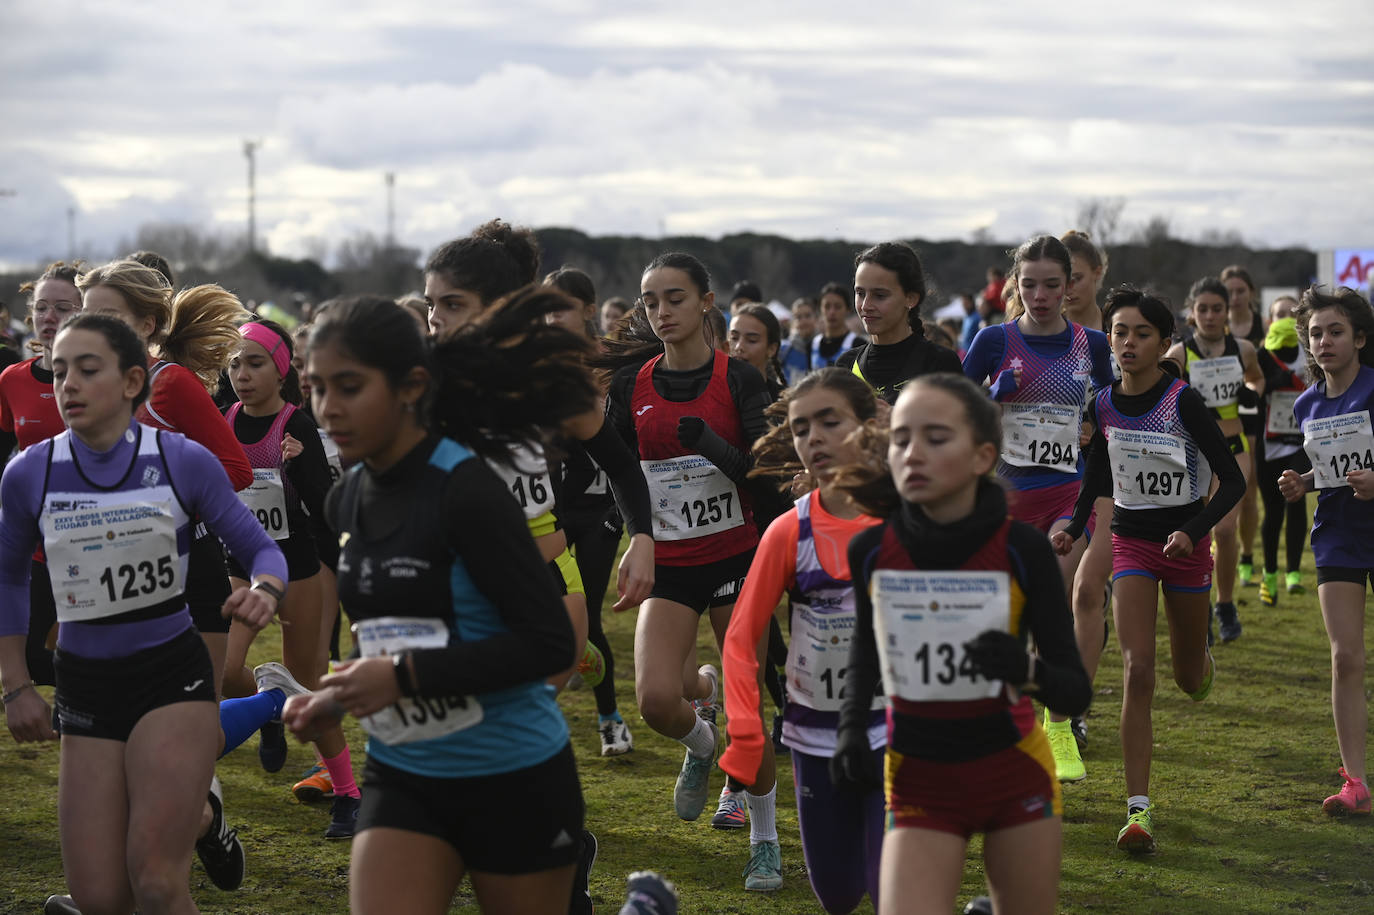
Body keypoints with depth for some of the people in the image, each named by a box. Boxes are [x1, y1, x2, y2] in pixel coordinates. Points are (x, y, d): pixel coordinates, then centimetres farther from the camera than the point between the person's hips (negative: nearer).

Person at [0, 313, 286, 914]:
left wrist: (263, 591, -22)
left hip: (173, 674, -3)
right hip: (85, 686, 3)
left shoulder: (185, 461, -8)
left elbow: (260, 548, 1)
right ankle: (197, 810, 32)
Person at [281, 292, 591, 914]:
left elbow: (550, 642, -22)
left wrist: (406, 676, -25)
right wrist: (336, 701, 0)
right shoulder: (344, 501, 4)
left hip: (515, 784, -6)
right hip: (402, 776, 6)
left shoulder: (466, 491, -18)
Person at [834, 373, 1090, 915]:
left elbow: (1076, 693, -12)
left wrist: (1028, 671, -33)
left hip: (1016, 776, -1)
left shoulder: (1023, 550, -15)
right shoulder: (870, 551, -9)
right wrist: (852, 727, -4)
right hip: (918, 783, 1)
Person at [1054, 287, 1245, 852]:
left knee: (1188, 678, 13)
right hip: (1131, 541, 2)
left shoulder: (1183, 402, -16)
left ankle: (1200, 656, 55)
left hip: (1186, 544, -2)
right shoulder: (1102, 406, -4)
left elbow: (1233, 481, -14)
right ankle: (1138, 809, -14)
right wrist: (1073, 528, 4)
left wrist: (1192, 532, -26)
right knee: (1137, 672, -14)